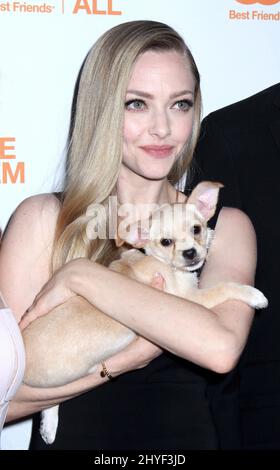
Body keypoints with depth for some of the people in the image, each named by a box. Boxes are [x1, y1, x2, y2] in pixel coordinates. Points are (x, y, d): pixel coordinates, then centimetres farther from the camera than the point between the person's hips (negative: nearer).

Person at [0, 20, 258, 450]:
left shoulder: (227, 227, 1)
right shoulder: (43, 219, -3)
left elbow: (221, 348, -18)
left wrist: (80, 276, -15)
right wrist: (123, 360, -16)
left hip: (187, 436, 1)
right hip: (71, 436, -1)